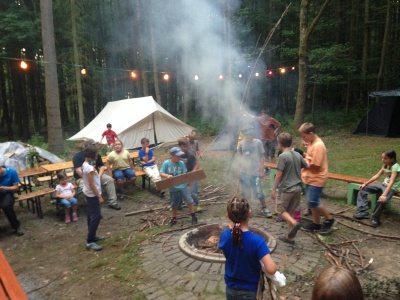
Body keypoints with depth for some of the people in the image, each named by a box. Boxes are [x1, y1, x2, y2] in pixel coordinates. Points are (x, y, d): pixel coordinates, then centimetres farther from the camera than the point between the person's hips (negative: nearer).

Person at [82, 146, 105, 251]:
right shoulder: (89, 168, -25)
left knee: (91, 215, 18)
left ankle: (92, 236, 31)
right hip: (92, 194, -10)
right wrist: (99, 196, -20)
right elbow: (91, 185, -24)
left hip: (89, 193, 10)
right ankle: (90, 242, -2)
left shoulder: (85, 164, 5)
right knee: (96, 216, -6)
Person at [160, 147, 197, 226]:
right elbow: (161, 173, -7)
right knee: (174, 204, 14)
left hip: (183, 186, 1)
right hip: (173, 188, 0)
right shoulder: (166, 163, -8)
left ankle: (193, 217, 18)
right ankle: (174, 218, 36)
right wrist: (167, 175, -25)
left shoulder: (181, 163, -4)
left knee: (189, 201, 0)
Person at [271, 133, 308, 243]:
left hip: (286, 189, -7)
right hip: (297, 188, 7)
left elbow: (279, 175, -16)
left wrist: (273, 189, -9)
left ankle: (294, 223, -17)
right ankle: (289, 236, 20)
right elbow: (307, 167, 15)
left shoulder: (283, 156, -16)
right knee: (291, 211, 15)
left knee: (280, 210, 8)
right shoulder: (298, 155, 5)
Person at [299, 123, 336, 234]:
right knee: (312, 202, 14)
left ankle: (329, 220, 14)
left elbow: (315, 165, -23)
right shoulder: (312, 143, 8)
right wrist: (303, 154, 0)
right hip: (311, 178, 10)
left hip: (316, 179, -10)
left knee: (313, 202, -6)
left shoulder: (318, 146, -22)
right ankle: (316, 223, 25)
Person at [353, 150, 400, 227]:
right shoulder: (385, 165, 3)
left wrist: (384, 195, -41)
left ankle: (375, 218, -12)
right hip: (383, 185, 9)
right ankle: (363, 212, -2)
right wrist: (365, 183, 5)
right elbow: (377, 175, 10)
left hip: (392, 188, -9)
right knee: (363, 189, -2)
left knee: (382, 200, -37)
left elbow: (391, 182, -32)